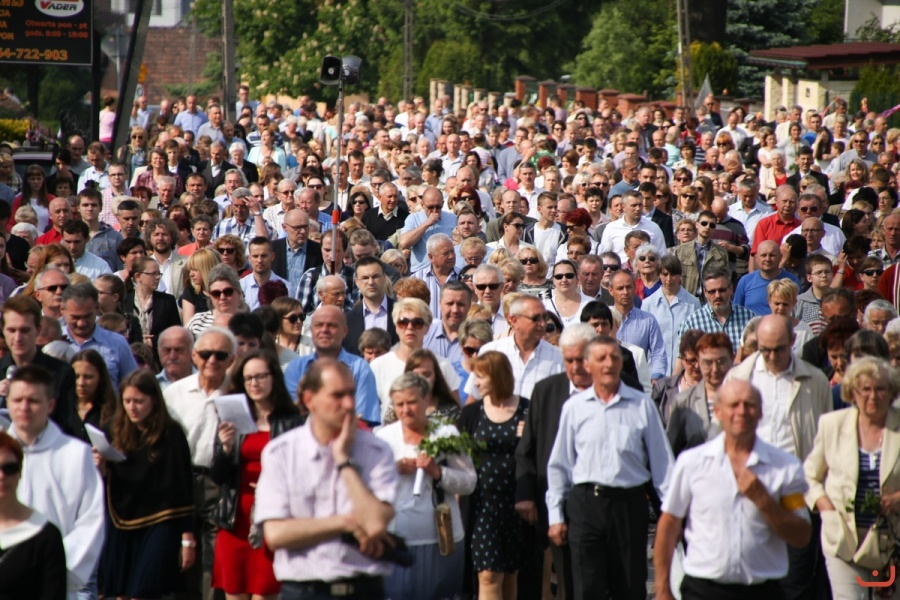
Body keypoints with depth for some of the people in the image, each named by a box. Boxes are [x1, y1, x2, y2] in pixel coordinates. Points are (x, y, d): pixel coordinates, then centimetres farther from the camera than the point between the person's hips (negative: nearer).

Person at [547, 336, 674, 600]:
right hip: (585, 502, 0)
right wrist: (555, 515, 7)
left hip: (629, 502, 0)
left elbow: (661, 462, 4)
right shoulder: (574, 407, 4)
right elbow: (559, 465, 9)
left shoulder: (642, 406, 1)